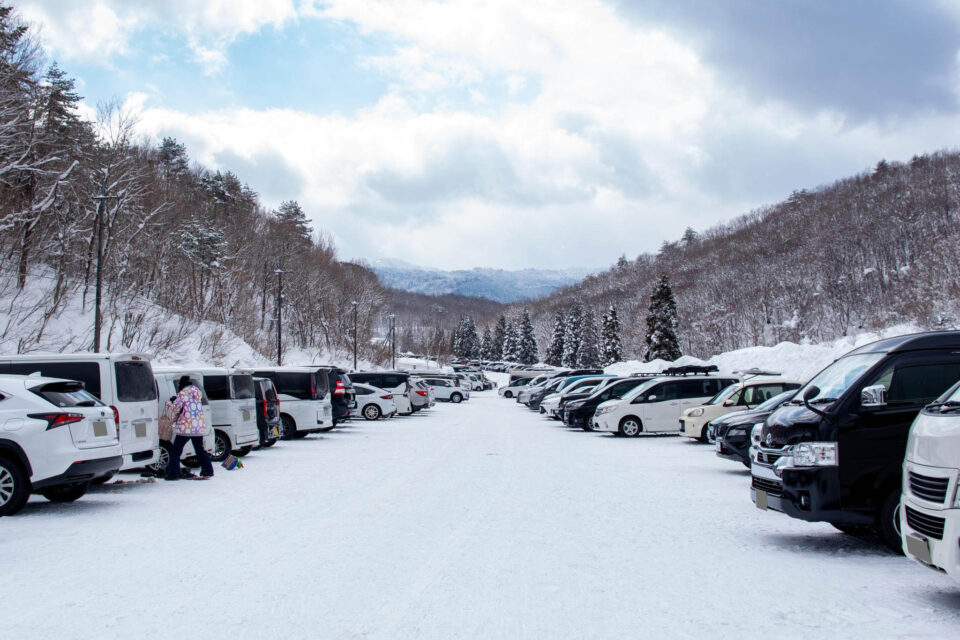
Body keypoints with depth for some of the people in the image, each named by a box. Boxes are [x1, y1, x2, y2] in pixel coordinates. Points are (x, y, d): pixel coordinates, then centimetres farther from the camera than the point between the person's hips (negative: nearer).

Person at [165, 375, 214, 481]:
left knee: (176, 450, 2)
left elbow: (175, 408, -8)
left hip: (186, 427, -7)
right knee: (200, 449, 16)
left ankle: (173, 473, -2)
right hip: (199, 427, 7)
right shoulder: (197, 392, 15)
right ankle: (208, 471, 15)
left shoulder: (183, 393, -9)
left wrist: (170, 403, 13)